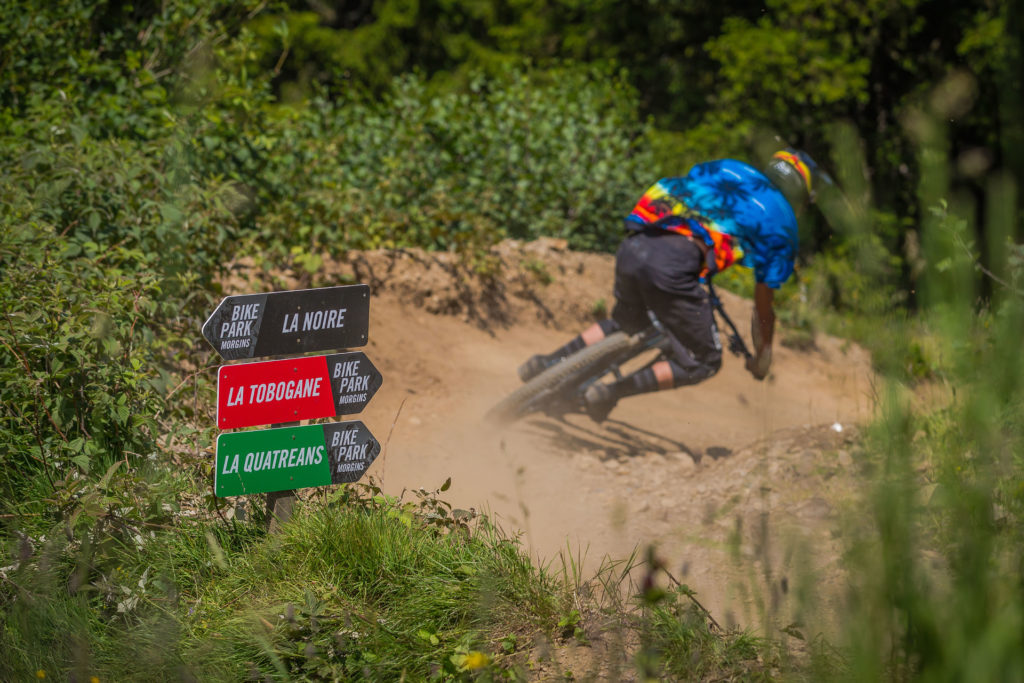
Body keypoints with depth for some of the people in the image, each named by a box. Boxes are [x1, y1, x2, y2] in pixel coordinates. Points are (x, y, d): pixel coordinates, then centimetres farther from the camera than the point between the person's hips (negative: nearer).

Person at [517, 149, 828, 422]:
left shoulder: (725, 169, 29)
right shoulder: (780, 225, 17)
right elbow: (764, 307, 23)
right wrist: (762, 357, 39)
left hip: (632, 248, 6)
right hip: (673, 266, -6)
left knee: (625, 324, 34)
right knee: (704, 362, 10)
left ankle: (549, 364, 19)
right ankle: (610, 392, -5)